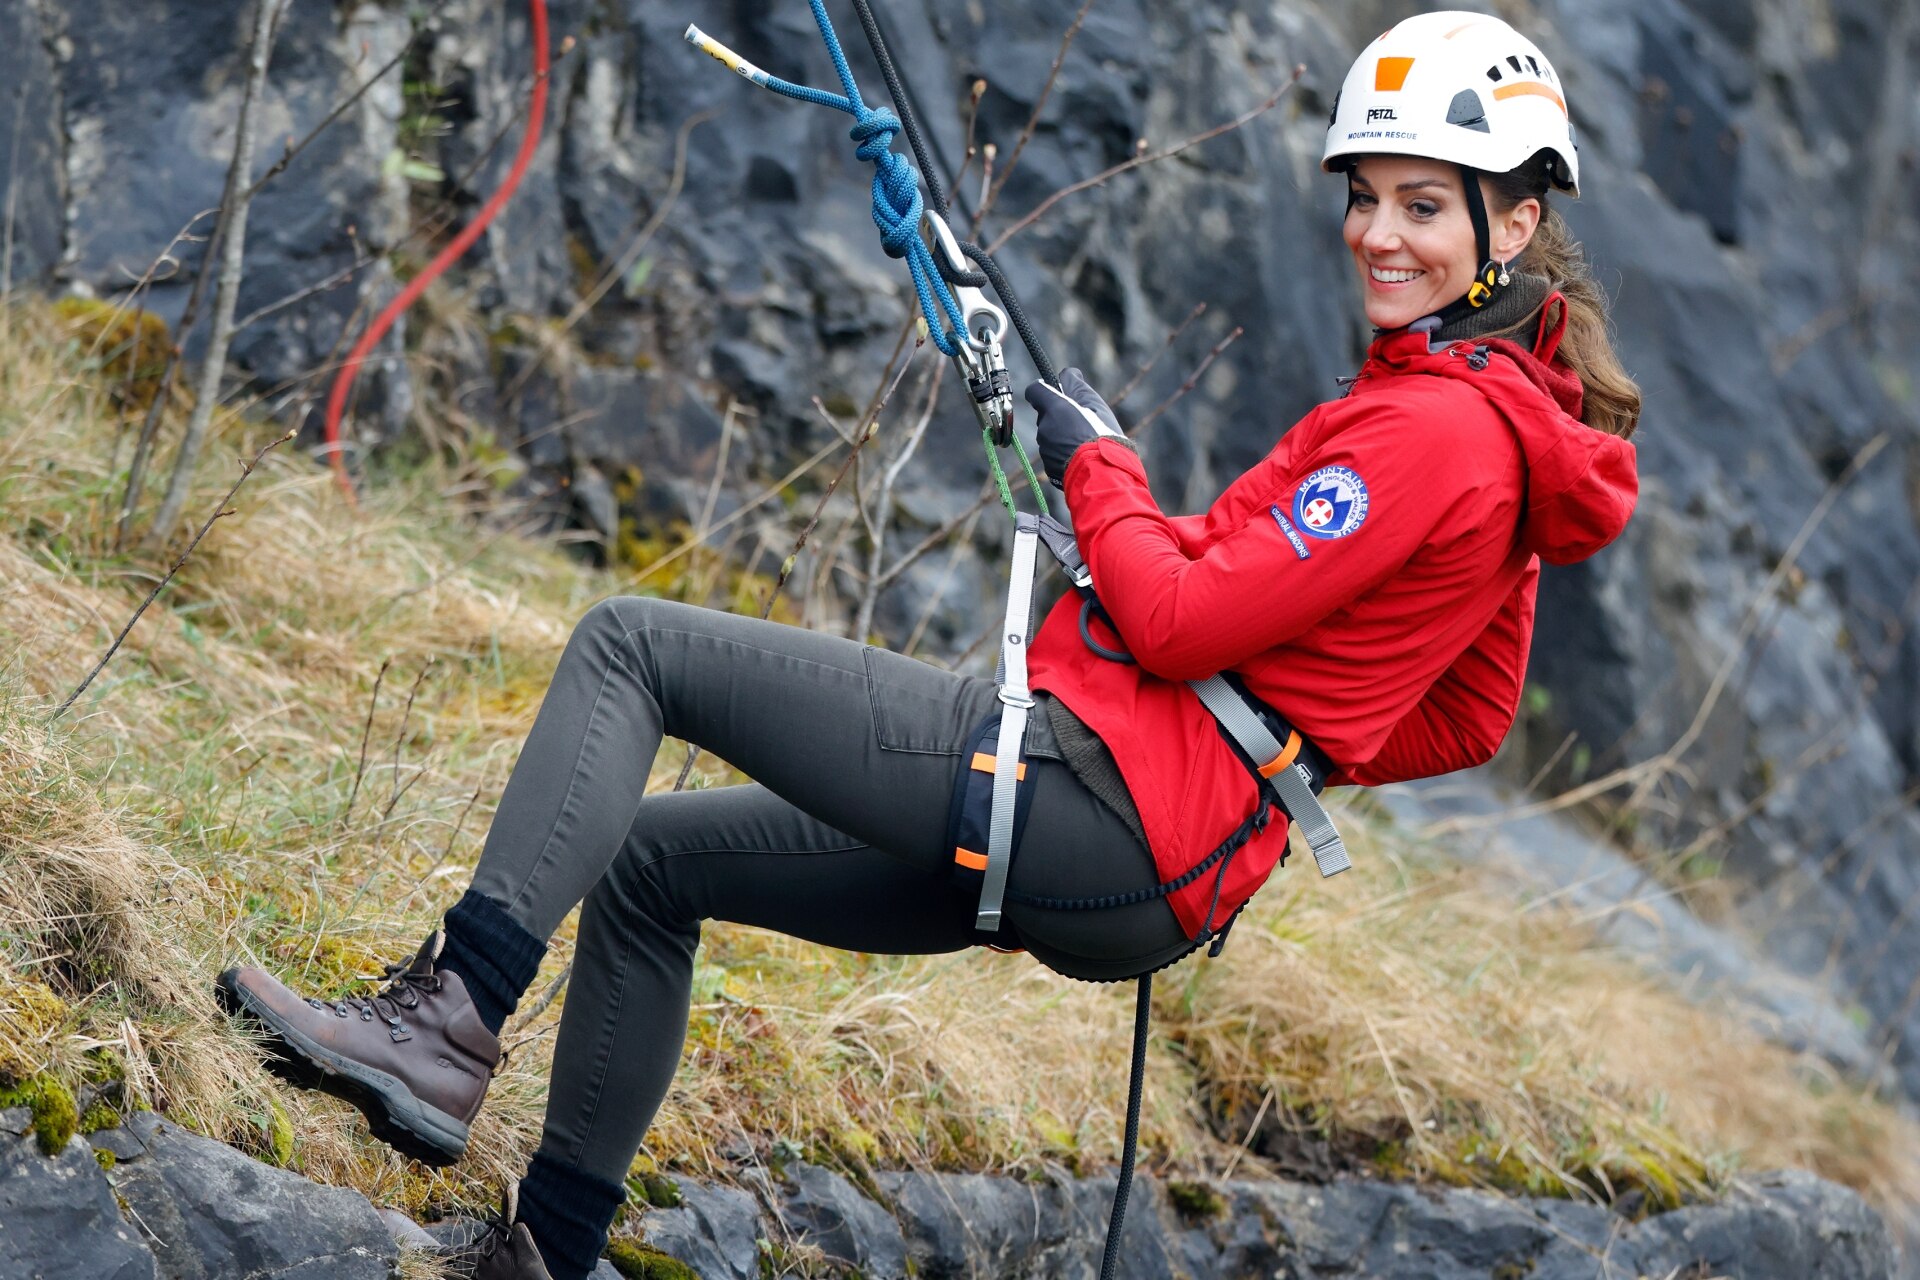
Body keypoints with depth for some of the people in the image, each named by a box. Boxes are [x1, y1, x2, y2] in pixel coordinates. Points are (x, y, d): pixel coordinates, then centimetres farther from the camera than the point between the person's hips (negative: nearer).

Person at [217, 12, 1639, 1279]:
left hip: (1081, 783, -10)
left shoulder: (1435, 426, -14)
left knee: (630, 643, -8)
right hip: (1131, 887, 10)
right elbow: (1466, 715, 24)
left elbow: (1181, 622, -17)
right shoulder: (1501, 414, 15)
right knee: (645, 862, 20)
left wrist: (1096, 465, -1)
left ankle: (445, 1025, -16)